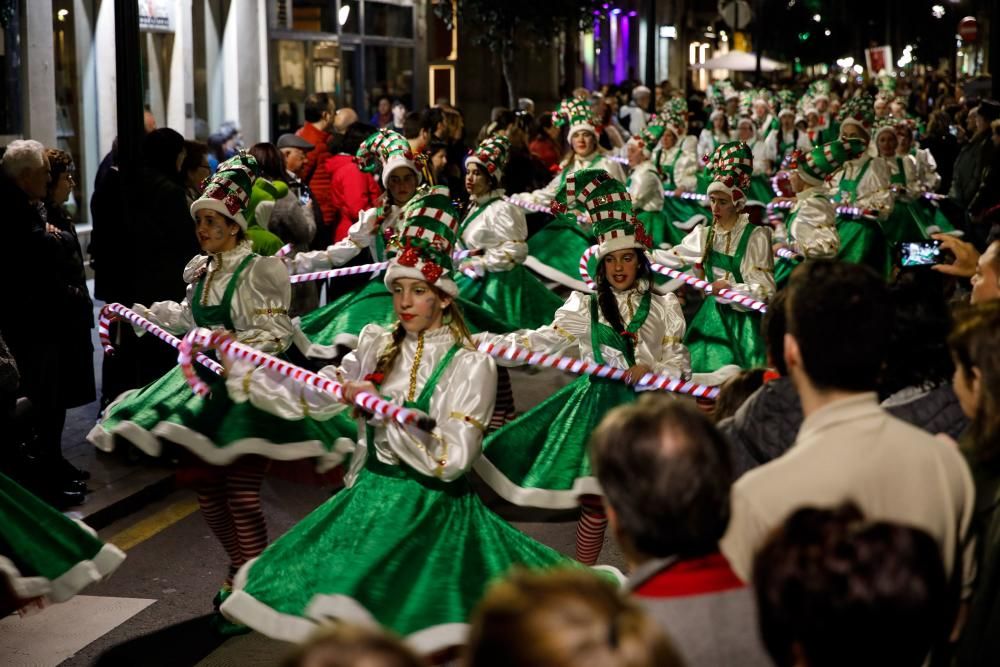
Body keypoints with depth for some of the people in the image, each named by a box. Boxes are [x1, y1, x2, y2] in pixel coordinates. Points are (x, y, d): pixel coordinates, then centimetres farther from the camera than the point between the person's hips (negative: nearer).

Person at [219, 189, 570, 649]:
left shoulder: (469, 366, -8)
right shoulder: (378, 345, 7)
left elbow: (451, 459, -15)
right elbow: (314, 400, 3)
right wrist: (239, 368, -2)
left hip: (433, 513, -5)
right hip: (369, 502, 5)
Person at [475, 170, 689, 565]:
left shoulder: (663, 307, 6)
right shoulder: (585, 306, 7)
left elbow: (679, 363, 4)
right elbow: (540, 342, 2)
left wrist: (652, 371, -17)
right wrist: (482, 342, -7)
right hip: (597, 402, 0)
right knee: (595, 501, -6)